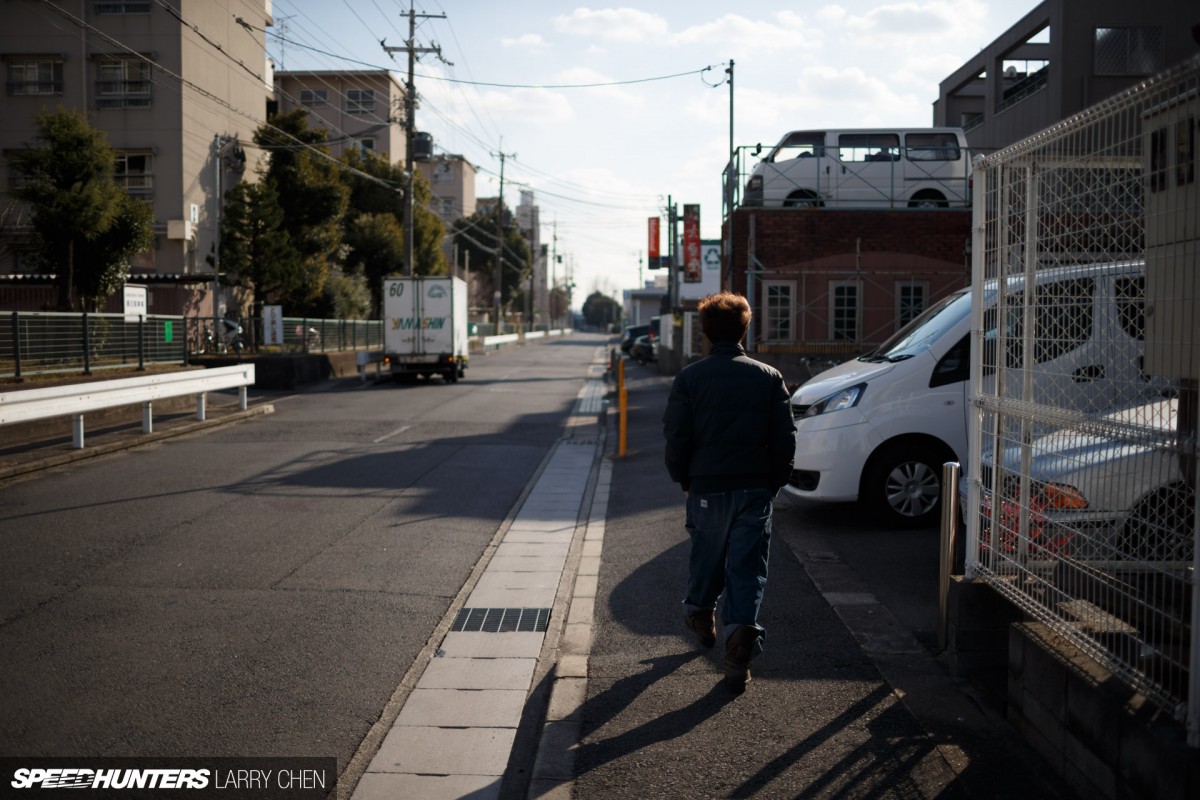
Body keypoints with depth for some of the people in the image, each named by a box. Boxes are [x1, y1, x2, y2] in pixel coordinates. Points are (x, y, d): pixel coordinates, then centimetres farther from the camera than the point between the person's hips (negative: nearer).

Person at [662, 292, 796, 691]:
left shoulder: (690, 377, -4)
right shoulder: (769, 377, 0)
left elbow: (676, 436, -4)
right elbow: (785, 437, 0)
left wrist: (683, 479, 9)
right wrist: (775, 482, 11)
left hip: (707, 488, 0)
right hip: (756, 488, 0)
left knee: (706, 556, 18)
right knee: (748, 567, 3)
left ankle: (699, 616, 39)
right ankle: (740, 629, -12)